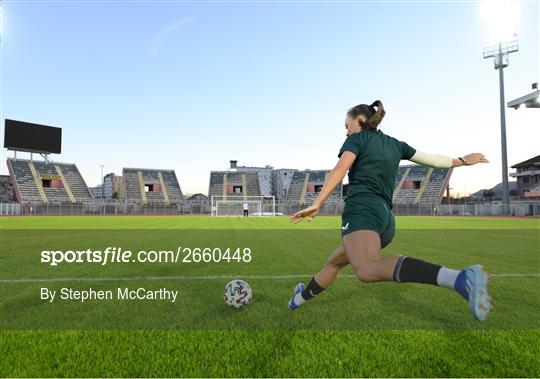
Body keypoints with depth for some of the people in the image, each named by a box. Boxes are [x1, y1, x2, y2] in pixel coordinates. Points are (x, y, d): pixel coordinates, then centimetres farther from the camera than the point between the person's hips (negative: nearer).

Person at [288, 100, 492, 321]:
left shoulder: (357, 138, 10)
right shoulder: (395, 145, 26)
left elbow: (340, 169, -9)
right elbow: (433, 160, 32)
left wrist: (317, 204, -18)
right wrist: (462, 160, 50)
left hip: (361, 208, -9)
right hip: (386, 218, 9)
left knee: (368, 270, -34)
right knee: (333, 262, 25)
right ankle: (300, 298, 46)